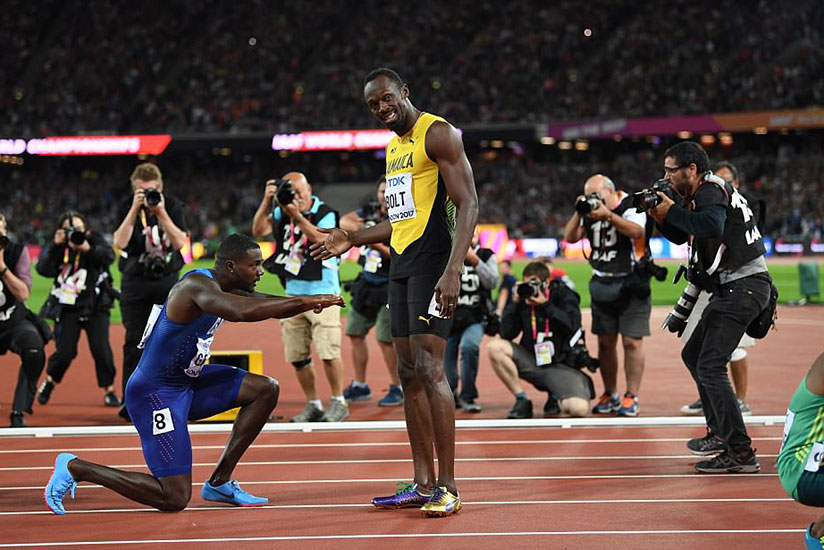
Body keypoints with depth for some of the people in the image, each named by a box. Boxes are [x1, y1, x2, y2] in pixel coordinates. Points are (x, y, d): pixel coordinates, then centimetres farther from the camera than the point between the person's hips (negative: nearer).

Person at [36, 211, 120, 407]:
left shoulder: (94, 239, 1)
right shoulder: (56, 247, 3)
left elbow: (109, 256, -19)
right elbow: (43, 269, -13)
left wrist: (88, 248, -35)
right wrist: (56, 245, -20)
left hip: (95, 305, 0)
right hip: (67, 307, 0)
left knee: (101, 348, -9)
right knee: (65, 352, -6)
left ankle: (109, 390, 7)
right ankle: (49, 382, 22)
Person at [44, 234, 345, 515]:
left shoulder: (228, 287, 6)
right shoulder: (199, 286, -24)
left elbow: (269, 304, 11)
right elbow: (243, 312, -43)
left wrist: (312, 301, -9)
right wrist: (304, 301, -39)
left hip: (186, 382, 10)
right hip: (156, 394, -10)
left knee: (266, 390, 7)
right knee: (174, 499, -12)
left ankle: (219, 482, 12)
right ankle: (75, 467, 0)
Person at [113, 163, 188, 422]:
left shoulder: (173, 206, -1)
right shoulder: (129, 209, -4)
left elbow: (180, 242, -11)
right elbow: (120, 242, -18)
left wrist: (161, 213, -20)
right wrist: (135, 209, -23)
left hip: (168, 281, 1)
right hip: (136, 282, -1)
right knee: (134, 343, -6)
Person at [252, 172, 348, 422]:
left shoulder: (325, 213, -6)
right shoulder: (282, 211, 8)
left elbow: (324, 241, -22)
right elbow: (259, 231, -2)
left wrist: (298, 216, -27)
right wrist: (267, 201, -13)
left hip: (322, 291, -5)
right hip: (293, 292, 5)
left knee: (328, 351, -10)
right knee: (296, 355, 5)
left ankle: (338, 402, 3)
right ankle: (313, 405, 15)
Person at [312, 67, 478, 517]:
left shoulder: (438, 134, -9)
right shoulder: (394, 145, 19)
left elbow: (468, 205, -16)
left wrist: (453, 271, -26)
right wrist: (352, 240, 23)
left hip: (432, 265, -9)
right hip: (401, 266, 9)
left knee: (429, 369, -14)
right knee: (409, 374, 8)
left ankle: (448, 487, -11)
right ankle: (422, 484, 12)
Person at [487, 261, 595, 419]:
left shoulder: (563, 295, -4)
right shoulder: (524, 301, 2)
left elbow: (573, 326, -20)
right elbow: (506, 334, -4)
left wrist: (545, 305, -23)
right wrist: (514, 303, -12)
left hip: (562, 367, -3)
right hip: (532, 363, 3)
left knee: (579, 409, -30)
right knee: (495, 347, -20)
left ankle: (556, 398, 11)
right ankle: (521, 401, -8)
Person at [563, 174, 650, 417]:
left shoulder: (631, 205, -7)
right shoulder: (589, 210, 9)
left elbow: (636, 231, -25)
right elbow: (570, 237, 3)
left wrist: (609, 216, -33)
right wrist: (579, 213, -11)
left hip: (631, 284, -5)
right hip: (601, 285, 5)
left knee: (632, 342, -7)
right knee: (605, 342, 7)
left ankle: (631, 397, -3)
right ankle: (610, 396, 16)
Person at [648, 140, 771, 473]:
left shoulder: (711, 190, -14)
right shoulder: (703, 193, 17)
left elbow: (712, 225, -36)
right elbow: (680, 236, 27)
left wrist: (672, 211, -22)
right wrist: (660, 216, 8)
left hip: (743, 287, -11)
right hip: (732, 288, 11)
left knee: (710, 367, -15)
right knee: (693, 354, 23)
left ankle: (741, 454, -16)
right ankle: (720, 433, 32)